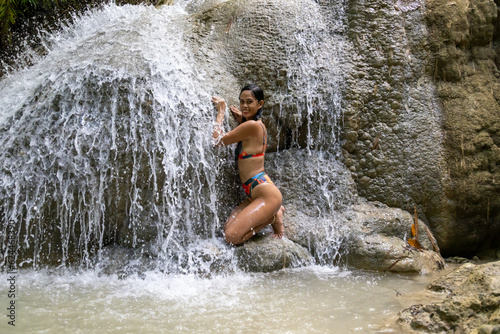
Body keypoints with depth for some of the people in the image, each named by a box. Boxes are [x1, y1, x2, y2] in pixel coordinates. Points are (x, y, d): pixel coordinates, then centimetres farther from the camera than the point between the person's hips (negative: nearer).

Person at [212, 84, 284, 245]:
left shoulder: (253, 125, -16)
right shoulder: (259, 125, 13)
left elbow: (218, 140, -9)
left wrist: (221, 112, 3)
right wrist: (241, 121, 23)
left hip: (266, 194, -10)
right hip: (254, 195, 10)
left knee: (231, 236, -15)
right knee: (226, 229, 1)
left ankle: (273, 216, 2)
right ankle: (272, 212, 12)